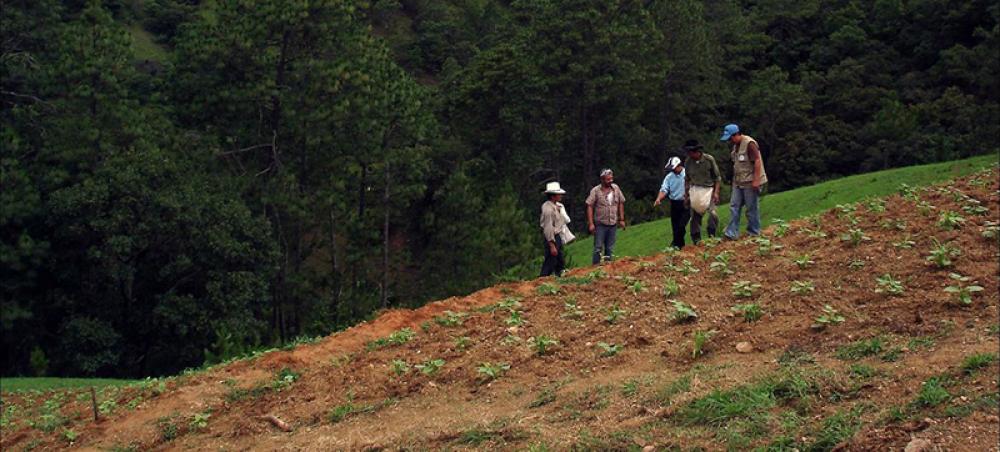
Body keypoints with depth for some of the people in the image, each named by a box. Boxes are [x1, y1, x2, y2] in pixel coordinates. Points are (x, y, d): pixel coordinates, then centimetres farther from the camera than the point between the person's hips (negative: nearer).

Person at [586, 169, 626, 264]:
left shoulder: (616, 188, 4)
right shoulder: (595, 191, -8)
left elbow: (621, 203, 12)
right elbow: (589, 206, -10)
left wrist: (622, 219, 10)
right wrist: (591, 223, -15)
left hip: (613, 224, 4)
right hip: (600, 224, -4)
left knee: (610, 249, 11)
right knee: (598, 248, -4)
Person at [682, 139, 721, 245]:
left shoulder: (709, 159, -10)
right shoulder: (688, 162, -1)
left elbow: (717, 177, -2)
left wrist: (716, 192, -9)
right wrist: (686, 195, 13)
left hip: (708, 189, -3)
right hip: (695, 190, 3)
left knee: (713, 213, -19)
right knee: (695, 216, 2)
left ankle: (712, 235, 0)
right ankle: (696, 239, 13)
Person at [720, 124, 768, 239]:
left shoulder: (749, 143, -15)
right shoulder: (735, 145, 13)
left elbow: (757, 161, -19)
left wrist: (756, 180, -22)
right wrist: (734, 180, 18)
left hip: (750, 182, -9)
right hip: (738, 182, 9)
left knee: (752, 208, -1)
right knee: (734, 206, 2)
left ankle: (754, 233, 10)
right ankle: (732, 233, 2)